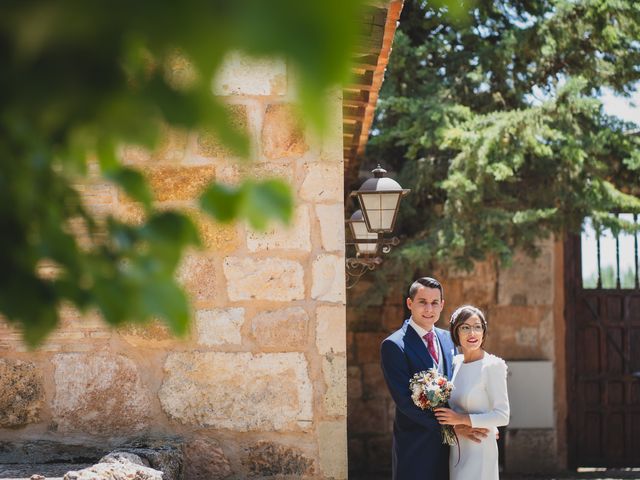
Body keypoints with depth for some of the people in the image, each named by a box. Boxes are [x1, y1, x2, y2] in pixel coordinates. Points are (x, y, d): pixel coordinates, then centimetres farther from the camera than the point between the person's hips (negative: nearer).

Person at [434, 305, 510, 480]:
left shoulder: (492, 366, -12)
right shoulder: (456, 362, 7)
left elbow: (502, 416, -15)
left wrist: (462, 419, -17)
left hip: (478, 451, -6)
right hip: (456, 450, 6)